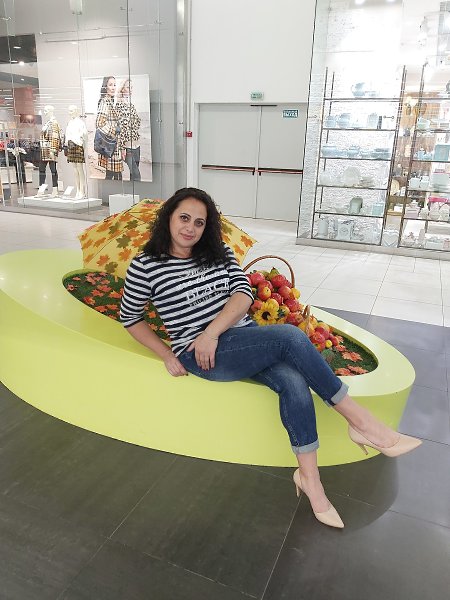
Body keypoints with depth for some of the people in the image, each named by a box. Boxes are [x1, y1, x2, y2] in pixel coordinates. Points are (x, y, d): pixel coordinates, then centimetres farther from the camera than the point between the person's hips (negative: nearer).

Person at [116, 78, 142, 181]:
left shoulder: (131, 104, 15)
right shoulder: (119, 104, -7)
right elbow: (122, 126, -13)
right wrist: (123, 147, -17)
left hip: (136, 143, 8)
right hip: (127, 144, -7)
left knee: (134, 173, 10)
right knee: (136, 175, -12)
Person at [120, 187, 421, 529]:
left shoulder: (219, 253, 10)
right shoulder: (146, 266, -1)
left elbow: (244, 294, -1)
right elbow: (130, 317, 8)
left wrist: (212, 331, -18)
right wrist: (168, 356, -1)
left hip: (245, 337, 5)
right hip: (202, 356, -5)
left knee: (293, 382, -25)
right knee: (290, 336, -26)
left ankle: (310, 477, -10)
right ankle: (361, 421, -15)